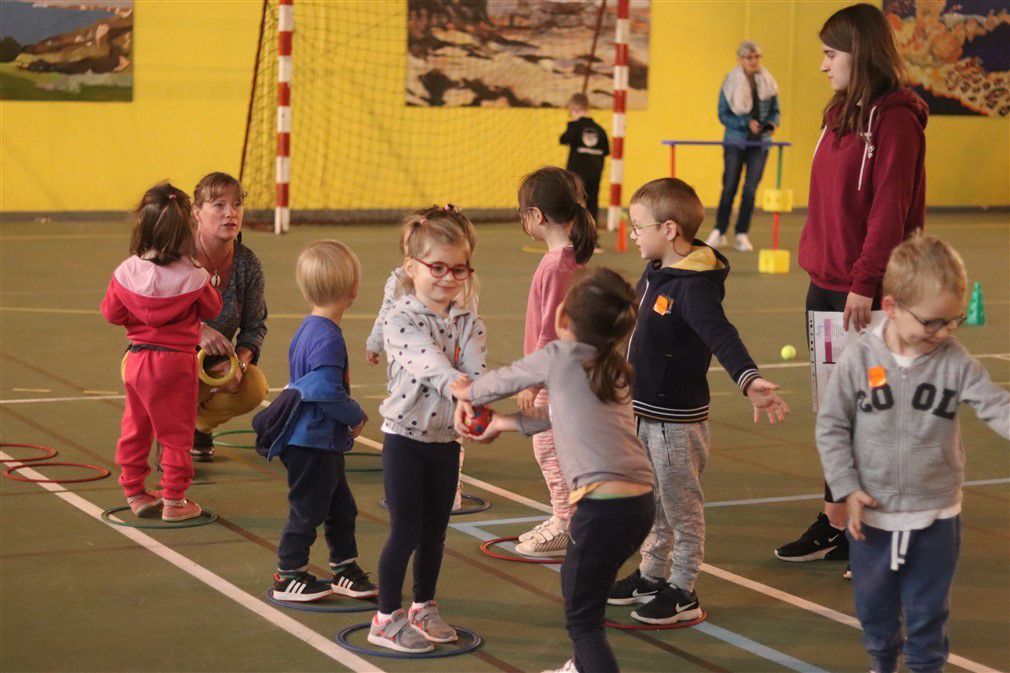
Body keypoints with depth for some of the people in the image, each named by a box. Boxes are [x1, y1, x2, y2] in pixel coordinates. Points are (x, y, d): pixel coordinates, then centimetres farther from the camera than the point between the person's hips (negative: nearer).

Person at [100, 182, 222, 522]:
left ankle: (135, 493, 25)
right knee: (176, 433, 6)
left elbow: (111, 312, 2)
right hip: (176, 360, -3)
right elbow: (213, 310, 1)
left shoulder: (127, 272, -8)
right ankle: (173, 501, 9)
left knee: (134, 429, 17)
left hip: (137, 358, 3)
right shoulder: (193, 277, -15)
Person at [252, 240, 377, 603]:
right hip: (312, 443, -10)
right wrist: (356, 416, -13)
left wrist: (349, 417, 13)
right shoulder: (328, 338, -23)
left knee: (341, 507, 18)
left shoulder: (309, 328, 9)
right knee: (308, 509, 3)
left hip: (322, 441, 10)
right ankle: (289, 576, 15)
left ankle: (344, 569, 28)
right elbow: (327, 391, -29)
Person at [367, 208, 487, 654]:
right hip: (406, 437, -5)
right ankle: (387, 619, 10)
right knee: (406, 531, -2)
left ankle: (424, 608, 30)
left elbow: (476, 372, -13)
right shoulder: (401, 319, -13)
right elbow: (429, 364, -30)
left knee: (434, 532, 14)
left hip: (447, 439, 5)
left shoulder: (469, 324, 2)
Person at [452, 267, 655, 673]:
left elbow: (505, 380, 16)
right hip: (641, 501, 8)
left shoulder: (559, 357, -1)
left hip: (604, 503, -8)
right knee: (576, 580, 31)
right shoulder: (614, 368, 18)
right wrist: (502, 424, 38)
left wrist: (467, 394, 36)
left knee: (583, 616, 0)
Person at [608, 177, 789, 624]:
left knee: (682, 508, 5)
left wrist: (748, 379, -56)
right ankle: (652, 575, 36)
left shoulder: (694, 286, -24)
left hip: (678, 419, -9)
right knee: (652, 503, 22)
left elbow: (721, 336, -39)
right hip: (643, 412, 9)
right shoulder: (656, 274, 4)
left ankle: (683, 592, 15)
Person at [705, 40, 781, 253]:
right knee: (729, 187, 0)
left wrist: (772, 123, -10)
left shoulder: (768, 82, 4)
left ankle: (742, 235, 7)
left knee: (750, 189, -1)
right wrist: (747, 123, -17)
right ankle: (719, 232, 11)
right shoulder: (731, 82, -5)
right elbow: (723, 114, -5)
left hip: (760, 142, 2)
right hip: (735, 141, -2)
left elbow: (775, 111, 12)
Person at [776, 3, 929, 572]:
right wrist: (818, 262, 13)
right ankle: (835, 527, 22)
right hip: (825, 285, 9)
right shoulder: (843, 114, 13)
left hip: (865, 292, -9)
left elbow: (889, 209, -19)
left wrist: (865, 281, -22)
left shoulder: (895, 118, -13)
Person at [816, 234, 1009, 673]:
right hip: (872, 514, 1)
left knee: (927, 611, 11)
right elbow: (831, 426, -5)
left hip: (936, 516, -1)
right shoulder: (860, 358, -11)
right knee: (873, 605, 19)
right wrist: (847, 488, -9)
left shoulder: (956, 363, -10)